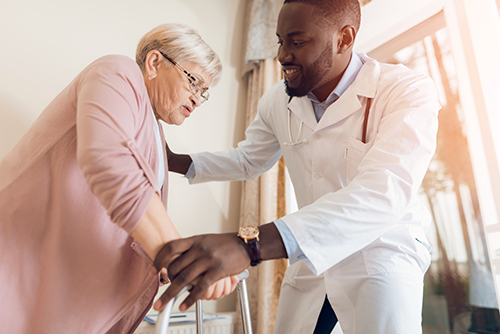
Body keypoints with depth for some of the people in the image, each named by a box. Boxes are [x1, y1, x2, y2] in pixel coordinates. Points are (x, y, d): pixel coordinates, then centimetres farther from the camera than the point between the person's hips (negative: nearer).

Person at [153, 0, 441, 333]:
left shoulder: (410, 92, -22)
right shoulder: (278, 101, -5)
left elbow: (383, 193, -38)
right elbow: (248, 160, 10)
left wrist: (250, 244, -50)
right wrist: (174, 160, -3)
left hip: (383, 248, -4)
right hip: (313, 253, 5)